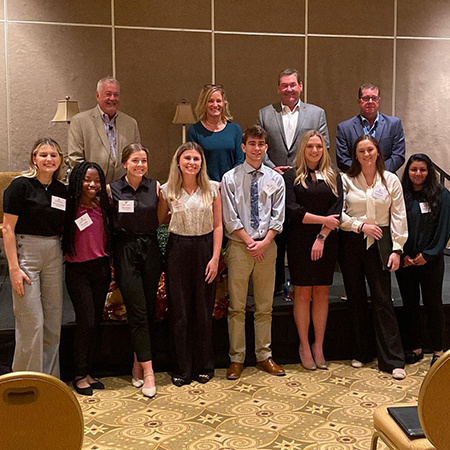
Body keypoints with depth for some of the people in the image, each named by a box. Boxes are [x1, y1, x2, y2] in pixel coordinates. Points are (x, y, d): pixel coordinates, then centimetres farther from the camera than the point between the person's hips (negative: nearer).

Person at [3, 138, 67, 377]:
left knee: (53, 321, 10)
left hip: (53, 255, 6)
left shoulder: (61, 190, 8)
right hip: (25, 252, -6)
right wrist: (14, 267, -15)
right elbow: (8, 228, -10)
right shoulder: (21, 185, -8)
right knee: (31, 323, -5)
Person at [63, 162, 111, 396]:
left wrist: (110, 265, 8)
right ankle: (79, 375, 7)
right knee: (86, 322, -8)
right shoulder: (69, 207, -10)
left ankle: (88, 372, 21)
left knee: (95, 323, 9)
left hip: (101, 268, 5)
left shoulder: (103, 205, 4)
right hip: (77, 270, -5)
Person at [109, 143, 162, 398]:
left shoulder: (155, 187, 4)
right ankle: (148, 370, -1)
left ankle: (138, 363, 23)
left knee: (149, 310, 7)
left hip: (150, 249, 3)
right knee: (137, 312, -5)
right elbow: (110, 224, 3)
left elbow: (159, 221, 9)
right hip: (125, 251, -3)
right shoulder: (114, 190, -2)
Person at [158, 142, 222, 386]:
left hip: (204, 249, 0)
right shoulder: (167, 190, 0)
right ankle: (181, 369, 16)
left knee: (203, 311, 8)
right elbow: (159, 221, 10)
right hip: (177, 250, 0)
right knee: (179, 312, 4)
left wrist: (215, 258, -5)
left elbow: (217, 226, 1)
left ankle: (204, 366, 23)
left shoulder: (212, 188, 1)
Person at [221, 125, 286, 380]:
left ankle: (264, 356, 20)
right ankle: (237, 359, 12)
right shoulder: (230, 178, 0)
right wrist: (249, 242, -10)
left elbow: (278, 217, 3)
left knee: (265, 306, 10)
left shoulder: (275, 179, 6)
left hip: (267, 246, 2)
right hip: (239, 246, -2)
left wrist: (264, 242, -9)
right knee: (237, 307, 3)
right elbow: (230, 218, -4)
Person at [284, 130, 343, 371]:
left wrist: (322, 236, -10)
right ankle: (304, 345, 12)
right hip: (300, 241, -2)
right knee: (302, 293, 0)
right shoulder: (292, 176, 3)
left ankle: (319, 346, 13)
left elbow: (337, 210, 1)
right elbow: (291, 209, -8)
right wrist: (323, 220, -9)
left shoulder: (333, 177, 11)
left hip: (326, 242, 2)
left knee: (322, 293, 5)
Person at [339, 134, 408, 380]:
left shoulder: (391, 180, 4)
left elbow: (398, 217, 3)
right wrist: (360, 225, -11)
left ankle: (392, 360, 3)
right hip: (351, 243, 1)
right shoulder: (346, 180, 3)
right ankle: (361, 353, 21)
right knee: (356, 299, 7)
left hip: (379, 243, -1)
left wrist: (396, 249, -3)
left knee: (382, 299, -4)